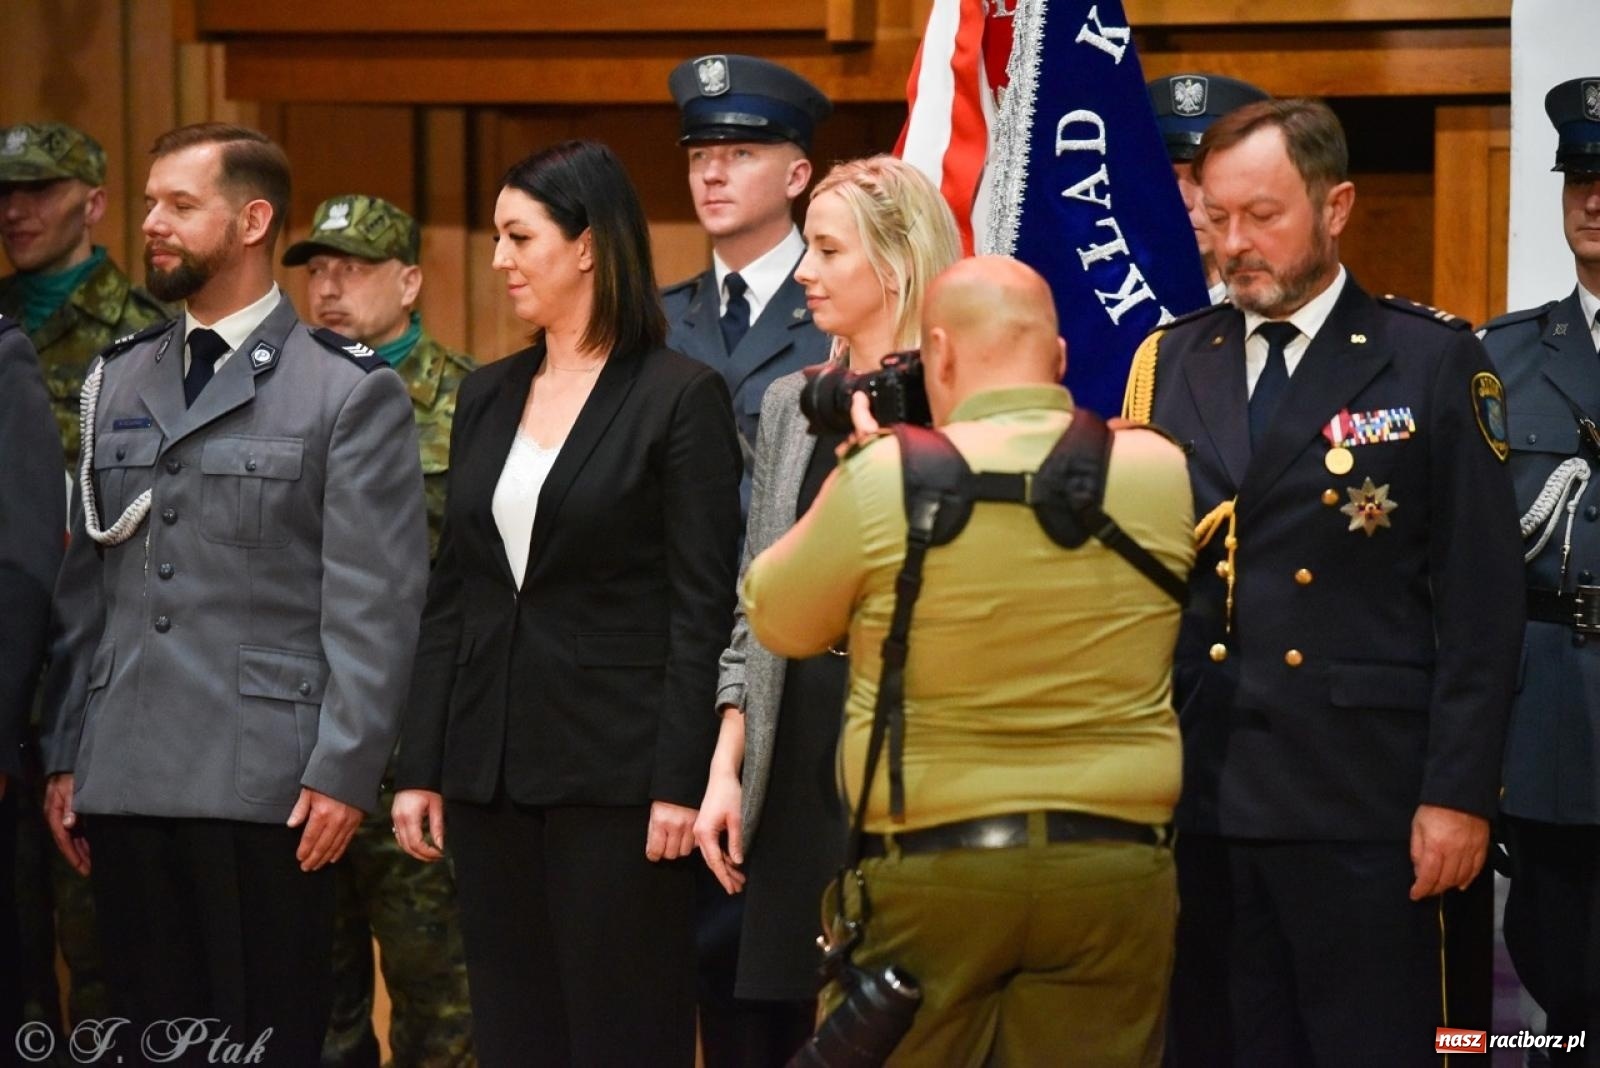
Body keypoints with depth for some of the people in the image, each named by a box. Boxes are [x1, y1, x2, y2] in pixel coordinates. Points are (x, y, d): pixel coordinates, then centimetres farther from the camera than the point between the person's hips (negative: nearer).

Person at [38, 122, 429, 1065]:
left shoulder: (352, 392, -1)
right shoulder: (117, 384, 16)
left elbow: (377, 602, -6)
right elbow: (85, 585, 17)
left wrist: (344, 771, -12)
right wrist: (64, 755, 12)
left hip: (267, 787, -5)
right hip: (127, 778, 5)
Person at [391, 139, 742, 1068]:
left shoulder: (681, 397, -6)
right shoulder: (486, 398, 13)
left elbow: (703, 608, -10)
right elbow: (452, 596, 14)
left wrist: (679, 785, -15)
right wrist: (421, 768, 8)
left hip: (616, 771, -6)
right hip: (493, 772, 6)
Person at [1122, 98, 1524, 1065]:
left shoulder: (1435, 361, 0)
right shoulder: (1169, 365, 11)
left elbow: (1480, 599, -3)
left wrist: (1460, 793, -9)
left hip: (1360, 802, -4)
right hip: (1196, 794, 4)